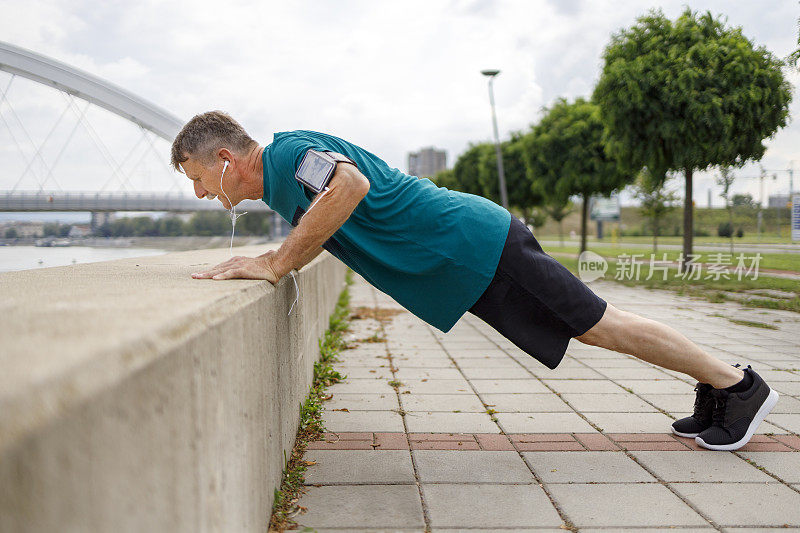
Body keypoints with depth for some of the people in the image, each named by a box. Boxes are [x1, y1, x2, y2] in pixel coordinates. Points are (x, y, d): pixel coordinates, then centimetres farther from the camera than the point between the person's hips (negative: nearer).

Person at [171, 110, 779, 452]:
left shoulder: (286, 152, -16)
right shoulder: (282, 184, 13)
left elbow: (350, 185, -38)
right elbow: (320, 237, 28)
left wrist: (275, 264, -31)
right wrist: (258, 262, 13)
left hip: (474, 247, -9)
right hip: (471, 258, 9)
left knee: (600, 325, 1)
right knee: (596, 325, 16)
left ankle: (738, 383, 16)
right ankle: (716, 382, 29)